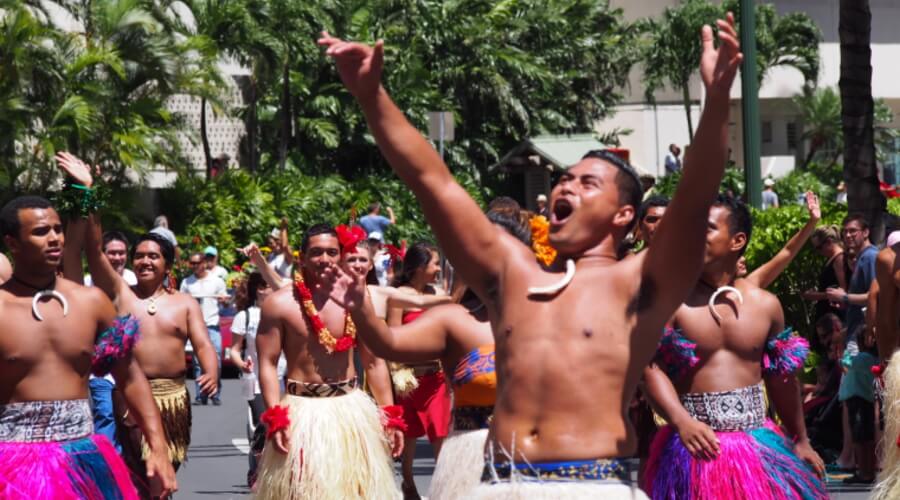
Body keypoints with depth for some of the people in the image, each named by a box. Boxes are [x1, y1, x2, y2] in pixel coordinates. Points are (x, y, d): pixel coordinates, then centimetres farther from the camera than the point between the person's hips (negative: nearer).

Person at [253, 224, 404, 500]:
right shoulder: (280, 303, -6)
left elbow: (374, 363, 10)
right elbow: (268, 364, -7)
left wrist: (390, 415, 6)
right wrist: (275, 418, -17)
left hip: (352, 408, 4)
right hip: (302, 411, -4)